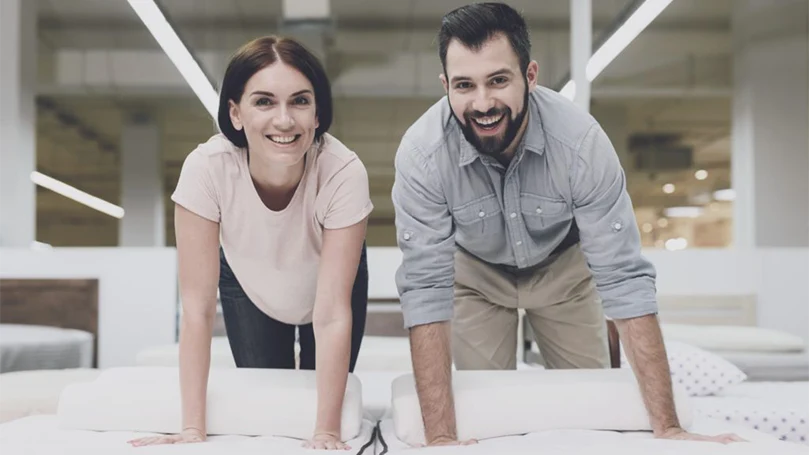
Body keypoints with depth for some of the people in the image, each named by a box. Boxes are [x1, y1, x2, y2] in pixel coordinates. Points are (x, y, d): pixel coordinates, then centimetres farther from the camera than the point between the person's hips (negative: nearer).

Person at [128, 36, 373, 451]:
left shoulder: (344, 173, -40)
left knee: (318, 398, 5)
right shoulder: (206, 168, -38)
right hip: (247, 284, 1)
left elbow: (332, 315, -37)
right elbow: (197, 307, -34)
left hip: (329, 283, 0)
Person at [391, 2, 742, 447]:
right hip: (475, 269, 0)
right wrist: (440, 437, -41)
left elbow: (624, 279, -34)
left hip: (562, 263, 1)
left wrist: (666, 428, -35)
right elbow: (425, 289, -35)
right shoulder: (421, 154, -35)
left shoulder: (581, 140, -35)